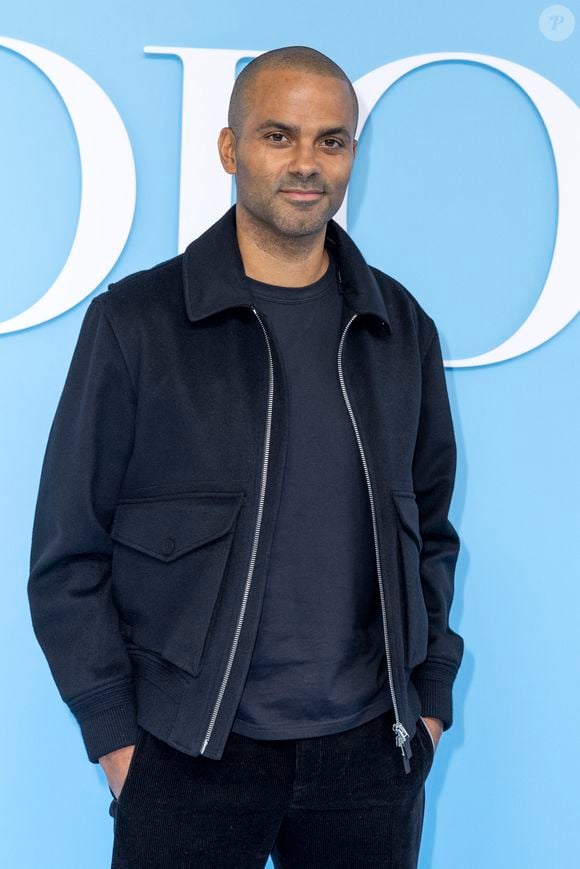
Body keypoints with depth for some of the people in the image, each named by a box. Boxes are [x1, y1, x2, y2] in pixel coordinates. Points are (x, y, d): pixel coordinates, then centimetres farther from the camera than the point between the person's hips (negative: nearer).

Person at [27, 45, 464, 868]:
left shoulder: (400, 328, 4)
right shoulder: (136, 321, -6)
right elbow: (68, 551, -4)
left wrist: (431, 698, 8)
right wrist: (113, 732, -6)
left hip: (371, 753, 3)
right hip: (192, 758, -3)